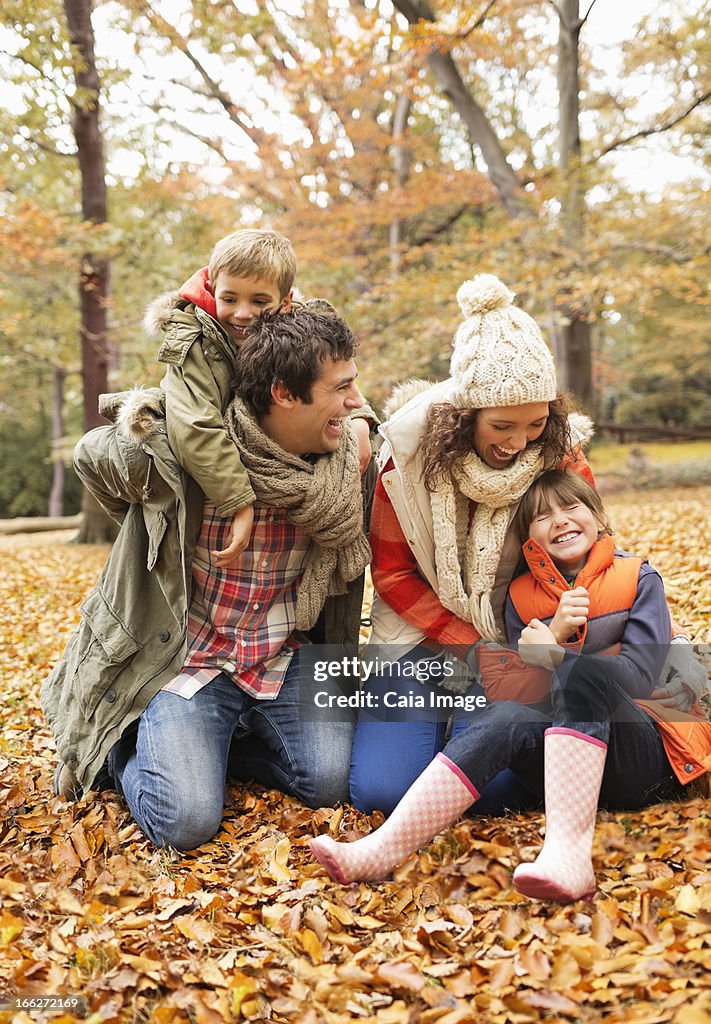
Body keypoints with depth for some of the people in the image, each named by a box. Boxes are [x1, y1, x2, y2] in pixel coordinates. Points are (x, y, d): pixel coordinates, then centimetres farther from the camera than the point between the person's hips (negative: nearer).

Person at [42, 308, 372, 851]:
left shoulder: (346, 455, -7)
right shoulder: (174, 453, -20)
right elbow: (91, 454, 3)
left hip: (284, 659, 4)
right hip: (187, 659, -4)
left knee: (331, 781, -14)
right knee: (187, 820, -18)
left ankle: (215, 740, 13)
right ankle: (126, 749, 16)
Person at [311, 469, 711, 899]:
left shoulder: (639, 579, 1)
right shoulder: (522, 596, 9)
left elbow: (640, 677, -10)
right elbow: (518, 690, 1)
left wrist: (554, 655, -20)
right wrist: (556, 634, -16)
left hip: (650, 755, -2)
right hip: (570, 767, 3)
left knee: (581, 675, -31)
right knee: (508, 715, -29)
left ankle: (568, 850, -46)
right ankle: (382, 849, -40)